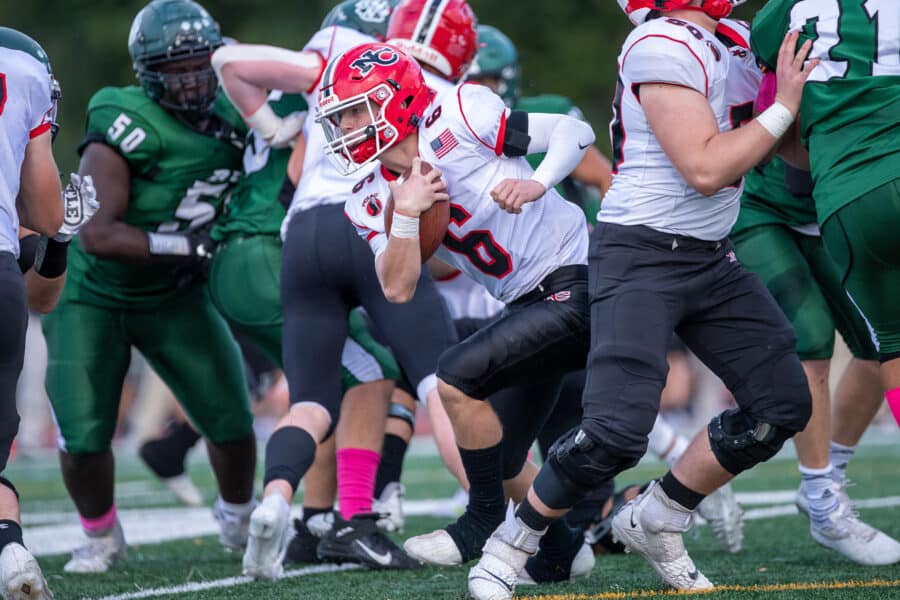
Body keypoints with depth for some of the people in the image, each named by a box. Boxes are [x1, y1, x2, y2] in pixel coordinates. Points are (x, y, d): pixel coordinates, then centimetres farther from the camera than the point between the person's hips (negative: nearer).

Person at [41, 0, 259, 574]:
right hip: (92, 296, -5)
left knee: (232, 421, 0)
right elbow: (98, 235, -32)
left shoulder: (229, 119, -9)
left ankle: (240, 521, 29)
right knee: (84, 438, -10)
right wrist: (190, 245, -31)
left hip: (174, 295, 5)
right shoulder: (125, 128, -29)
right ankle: (100, 537, 20)